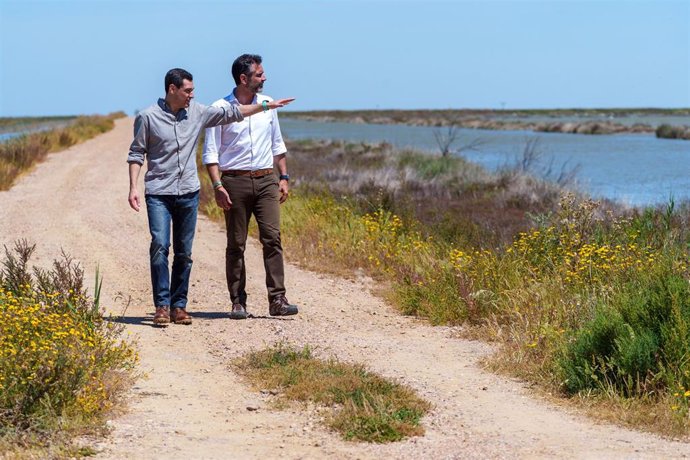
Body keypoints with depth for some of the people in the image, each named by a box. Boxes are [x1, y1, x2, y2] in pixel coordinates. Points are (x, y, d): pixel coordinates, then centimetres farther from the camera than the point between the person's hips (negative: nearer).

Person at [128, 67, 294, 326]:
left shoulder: (197, 113, 9)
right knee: (160, 246, -16)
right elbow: (136, 154, 1)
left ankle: (179, 305, 10)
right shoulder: (148, 118, -3)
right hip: (158, 194, -4)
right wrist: (133, 188, -7)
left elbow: (231, 113, 16)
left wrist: (266, 106, 16)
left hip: (188, 193, 4)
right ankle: (162, 305, -13)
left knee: (184, 253, 4)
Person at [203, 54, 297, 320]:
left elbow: (277, 144, 20)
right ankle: (238, 302, 8)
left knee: (272, 237, -9)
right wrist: (217, 186, -13)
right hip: (234, 181, -3)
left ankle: (277, 300, -10)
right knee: (236, 244, 2)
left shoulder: (267, 104, 11)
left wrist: (284, 177, 13)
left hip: (266, 180, 3)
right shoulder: (220, 109, -3)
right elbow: (210, 152, -3)